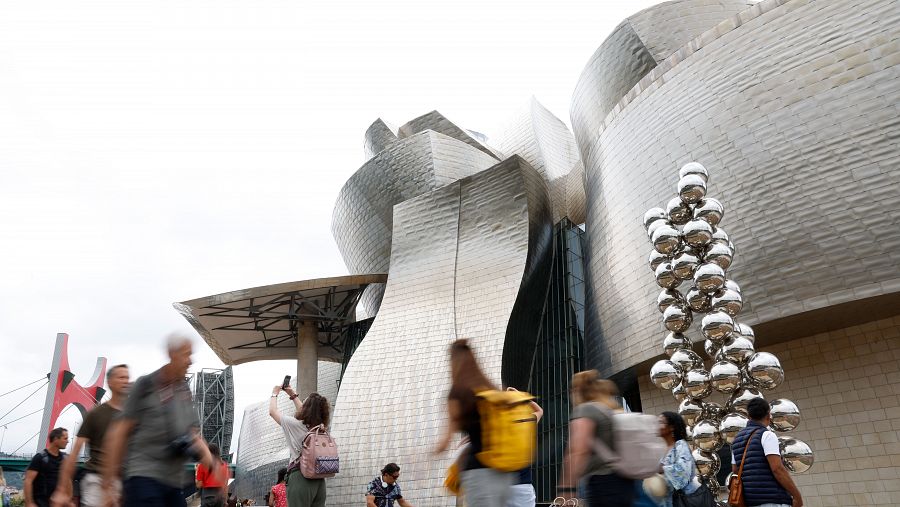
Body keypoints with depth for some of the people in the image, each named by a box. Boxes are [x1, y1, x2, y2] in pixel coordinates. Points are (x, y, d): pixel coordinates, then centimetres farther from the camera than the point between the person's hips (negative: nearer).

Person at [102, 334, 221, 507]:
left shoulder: (185, 391, 14)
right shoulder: (146, 386, -5)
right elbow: (118, 433, -6)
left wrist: (206, 455, -1)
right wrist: (109, 482, -9)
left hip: (174, 483, 7)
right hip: (144, 478, -7)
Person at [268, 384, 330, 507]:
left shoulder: (296, 425, -6)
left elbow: (272, 411, 8)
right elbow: (305, 414, 31)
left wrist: (275, 393, 25)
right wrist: (293, 395, 38)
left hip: (301, 477, -6)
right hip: (319, 480, 6)